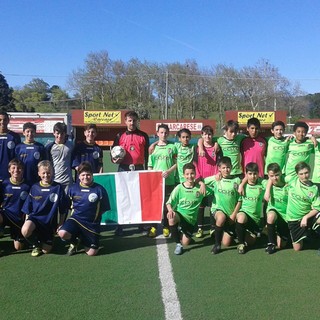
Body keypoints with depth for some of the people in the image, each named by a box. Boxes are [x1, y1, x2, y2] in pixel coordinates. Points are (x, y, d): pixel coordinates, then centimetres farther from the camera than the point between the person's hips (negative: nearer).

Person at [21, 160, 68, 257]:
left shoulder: (58, 188, -4)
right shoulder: (34, 188, 1)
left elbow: (63, 210, 0)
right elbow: (27, 209, 8)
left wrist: (60, 225, 1)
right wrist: (27, 222, 3)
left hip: (50, 222, 0)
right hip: (35, 217, 0)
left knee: (46, 250, -3)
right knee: (25, 231, -33)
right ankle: (36, 244, 1)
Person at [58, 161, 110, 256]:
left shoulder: (99, 189, -6)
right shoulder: (73, 188, 2)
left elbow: (104, 209, 2)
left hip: (92, 223, -1)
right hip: (75, 218, 1)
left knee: (92, 253, -5)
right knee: (62, 233, -30)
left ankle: (83, 238, 30)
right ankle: (74, 241, 7)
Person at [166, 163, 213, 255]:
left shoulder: (200, 188, -5)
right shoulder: (179, 188, -9)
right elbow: (169, 203, -10)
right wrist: (170, 210, -28)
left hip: (191, 219, 2)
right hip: (179, 214, -2)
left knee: (185, 243, 1)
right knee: (171, 217, -38)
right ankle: (178, 244, -18)